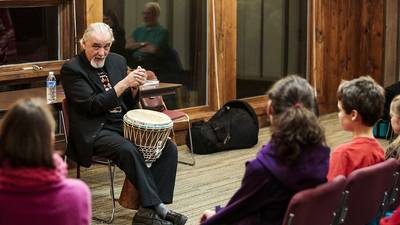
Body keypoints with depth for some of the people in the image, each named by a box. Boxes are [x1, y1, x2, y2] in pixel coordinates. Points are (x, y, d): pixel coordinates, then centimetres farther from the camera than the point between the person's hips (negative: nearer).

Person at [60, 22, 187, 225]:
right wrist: (124, 83, -19)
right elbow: (92, 105, -16)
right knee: (128, 150, -34)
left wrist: (134, 87, -6)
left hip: (124, 124, 7)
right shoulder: (71, 69, -6)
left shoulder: (117, 61, 12)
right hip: (96, 131, -7)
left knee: (168, 148, -12)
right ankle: (157, 208, -27)